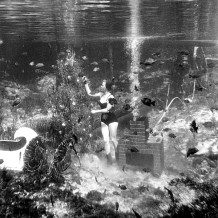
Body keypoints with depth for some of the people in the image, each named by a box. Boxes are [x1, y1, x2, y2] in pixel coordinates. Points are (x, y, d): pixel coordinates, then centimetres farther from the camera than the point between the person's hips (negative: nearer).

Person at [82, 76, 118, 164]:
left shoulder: (111, 97, -18)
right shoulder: (101, 94, 2)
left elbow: (107, 110, -22)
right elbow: (90, 94, 10)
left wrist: (96, 111, -18)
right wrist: (85, 83, 6)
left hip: (112, 120, -6)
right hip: (103, 120, 6)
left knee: (113, 139, 1)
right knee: (106, 140, 3)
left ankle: (118, 158, 19)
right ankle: (109, 159, 10)